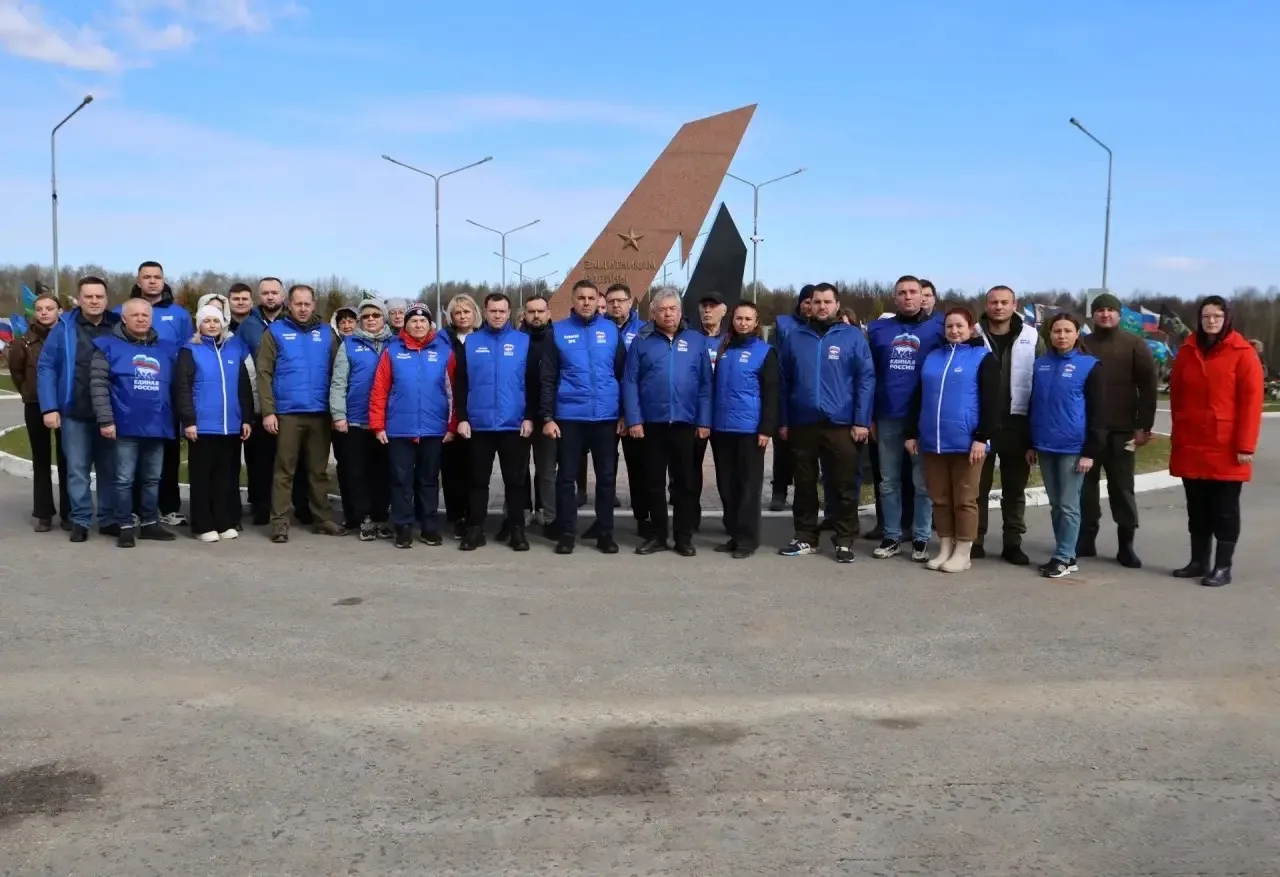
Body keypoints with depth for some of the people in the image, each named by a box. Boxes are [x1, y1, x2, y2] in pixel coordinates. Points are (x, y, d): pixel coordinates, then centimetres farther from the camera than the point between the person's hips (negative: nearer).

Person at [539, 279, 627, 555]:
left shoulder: (611, 330, 5)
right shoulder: (558, 331, 1)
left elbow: (622, 374, 7)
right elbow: (547, 378, 0)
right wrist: (547, 417, -6)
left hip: (607, 417, 1)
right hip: (569, 417, -1)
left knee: (606, 477, 8)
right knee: (566, 477, 5)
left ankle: (605, 533, 19)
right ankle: (566, 533, 15)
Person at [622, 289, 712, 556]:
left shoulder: (696, 341, 4)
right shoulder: (641, 341, 3)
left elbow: (706, 384, 3)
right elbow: (629, 383, -1)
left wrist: (704, 421, -4)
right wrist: (633, 420, -9)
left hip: (686, 424, 0)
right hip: (652, 423, 0)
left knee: (685, 483, 7)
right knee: (655, 483, 9)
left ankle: (684, 537, 17)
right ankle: (657, 535, 20)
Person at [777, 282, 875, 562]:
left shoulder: (853, 336, 1)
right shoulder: (795, 337, 7)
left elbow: (866, 380, -3)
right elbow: (783, 381, 9)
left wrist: (862, 421, -9)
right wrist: (783, 420, 5)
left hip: (841, 424, -2)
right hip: (802, 423, 2)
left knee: (844, 485, 4)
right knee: (804, 484, 11)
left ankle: (845, 541, 13)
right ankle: (805, 538, 22)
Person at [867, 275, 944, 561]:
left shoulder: (937, 329, 1)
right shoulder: (878, 329, 7)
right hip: (887, 418, 2)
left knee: (922, 482, 5)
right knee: (888, 481, 9)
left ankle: (921, 538, 15)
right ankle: (892, 535, 20)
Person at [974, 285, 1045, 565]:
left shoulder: (1032, 339, 3)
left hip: (1017, 423, 1)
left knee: (1015, 487, 9)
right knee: (978, 485, 7)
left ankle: (1013, 543, 18)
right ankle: (975, 540, 16)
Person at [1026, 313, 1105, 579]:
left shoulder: (1090, 366, -5)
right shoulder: (1040, 364, 9)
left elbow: (1098, 413, -6)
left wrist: (1090, 452, -10)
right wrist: (1031, 444, 14)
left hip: (1073, 449, -5)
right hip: (1045, 447, 5)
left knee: (1069, 505, 0)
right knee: (1055, 505, 11)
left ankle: (1063, 558, 7)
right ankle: (1067, 556, 20)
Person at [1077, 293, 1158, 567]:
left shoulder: (1135, 344, 2)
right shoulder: (1082, 344, 8)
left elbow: (1147, 387, -1)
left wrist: (1144, 426, -8)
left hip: (1121, 430, -2)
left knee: (1122, 487, 3)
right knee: (1087, 485, 7)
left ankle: (1126, 544, 10)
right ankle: (1086, 538, 16)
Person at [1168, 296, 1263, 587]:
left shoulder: (1242, 353, -5)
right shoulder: (1187, 351, 8)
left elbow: (1251, 401, -8)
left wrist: (1245, 445, -12)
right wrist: (1178, 434, 8)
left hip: (1226, 448, -4)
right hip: (1191, 446, 4)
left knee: (1225, 509, 4)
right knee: (1197, 508, 12)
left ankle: (1223, 567, 11)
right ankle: (1199, 561, 22)